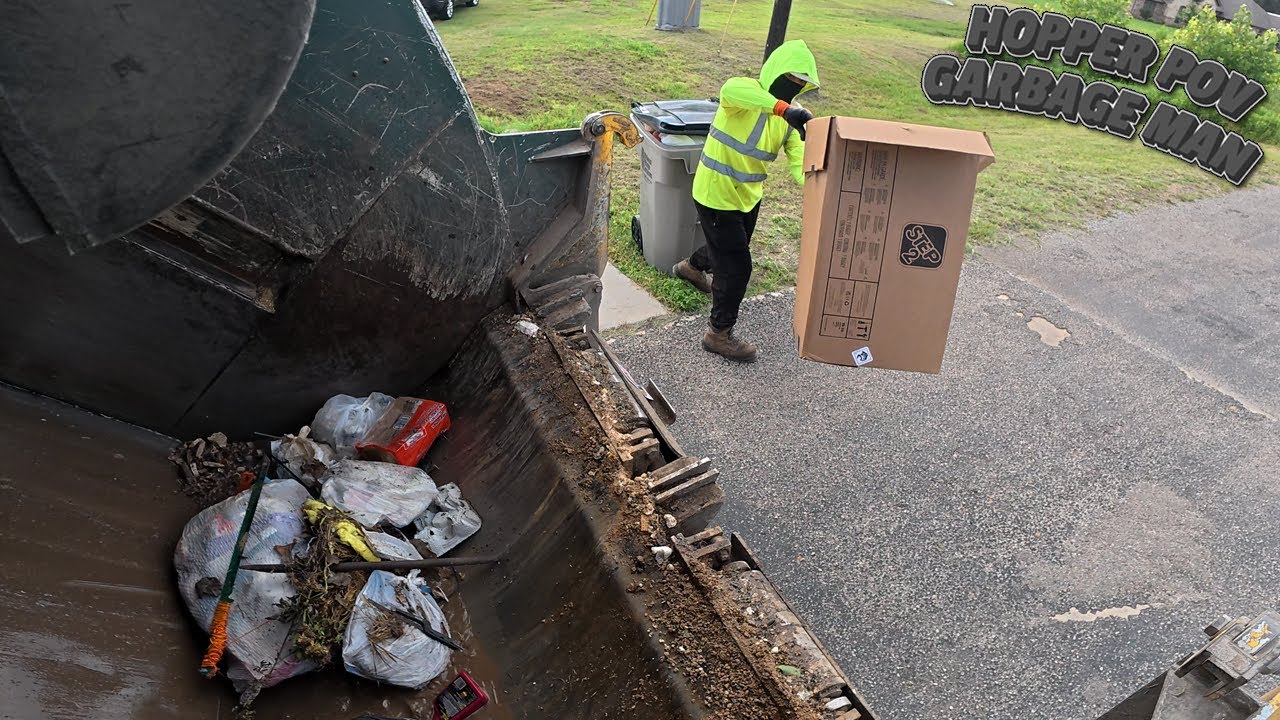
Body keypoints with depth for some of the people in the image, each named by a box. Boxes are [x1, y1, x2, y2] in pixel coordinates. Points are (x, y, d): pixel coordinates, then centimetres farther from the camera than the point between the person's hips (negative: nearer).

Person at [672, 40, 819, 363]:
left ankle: (691, 267, 62)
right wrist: (784, 109, -57)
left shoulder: (791, 117, -2)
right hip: (716, 196, -8)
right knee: (737, 266, -5)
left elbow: (798, 160, -14)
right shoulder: (746, 93, -22)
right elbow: (730, 88, -48)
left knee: (733, 248, 29)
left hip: (749, 196, 8)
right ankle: (719, 334, 14)